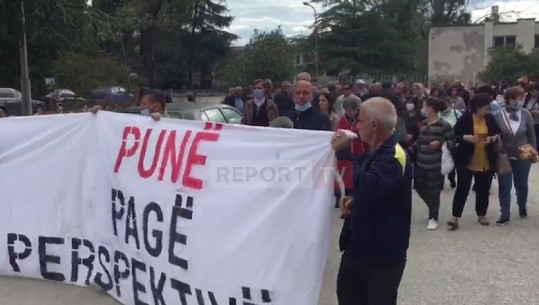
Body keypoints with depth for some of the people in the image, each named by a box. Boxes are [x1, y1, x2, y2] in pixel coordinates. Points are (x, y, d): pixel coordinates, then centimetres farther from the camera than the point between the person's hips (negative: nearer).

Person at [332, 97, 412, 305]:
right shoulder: (376, 152, 8)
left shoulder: (394, 157, -23)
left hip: (383, 250, -9)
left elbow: (369, 187, -39)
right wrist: (354, 201, 1)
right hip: (360, 242, 9)